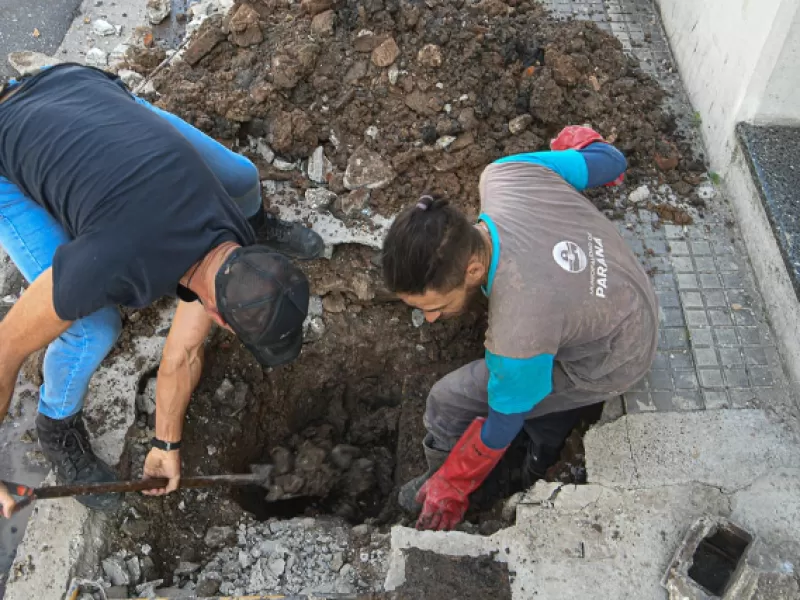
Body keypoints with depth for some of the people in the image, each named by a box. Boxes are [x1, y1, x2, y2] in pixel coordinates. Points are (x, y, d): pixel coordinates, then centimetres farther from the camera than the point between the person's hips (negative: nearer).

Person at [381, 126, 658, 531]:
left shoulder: (518, 336, -42)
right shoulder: (502, 176, -27)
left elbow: (503, 425, -20)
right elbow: (609, 160, -8)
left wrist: (449, 491, -1)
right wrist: (585, 143, 20)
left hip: (609, 364, -7)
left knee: (449, 402, -1)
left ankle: (439, 483, 28)